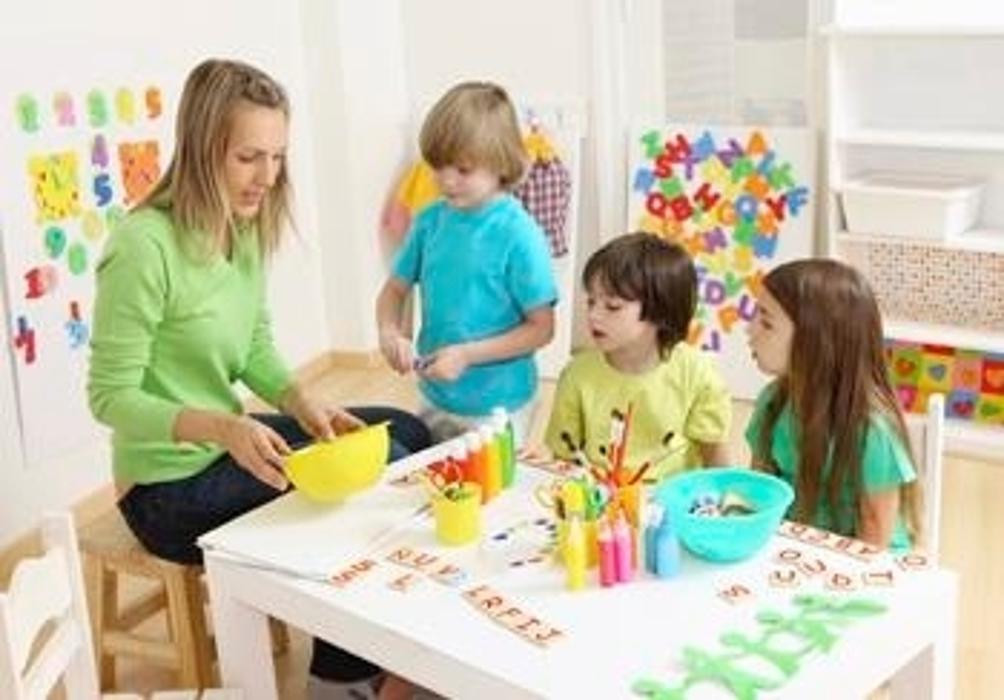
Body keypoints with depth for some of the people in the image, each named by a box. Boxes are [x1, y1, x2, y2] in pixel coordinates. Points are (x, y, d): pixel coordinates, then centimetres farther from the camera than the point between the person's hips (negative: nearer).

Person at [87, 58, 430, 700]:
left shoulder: (245, 227, -1)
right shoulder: (144, 246, -26)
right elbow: (111, 396, -22)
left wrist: (302, 401, -13)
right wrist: (224, 427, -34)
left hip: (227, 444, 8)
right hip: (172, 487, -8)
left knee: (408, 435, 8)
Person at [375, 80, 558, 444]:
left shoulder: (518, 234, -18)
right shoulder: (430, 220, -3)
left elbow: (542, 328, -14)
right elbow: (395, 289, 7)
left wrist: (468, 354, -21)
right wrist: (389, 333, -14)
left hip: (496, 407, -5)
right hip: (434, 397, 5)